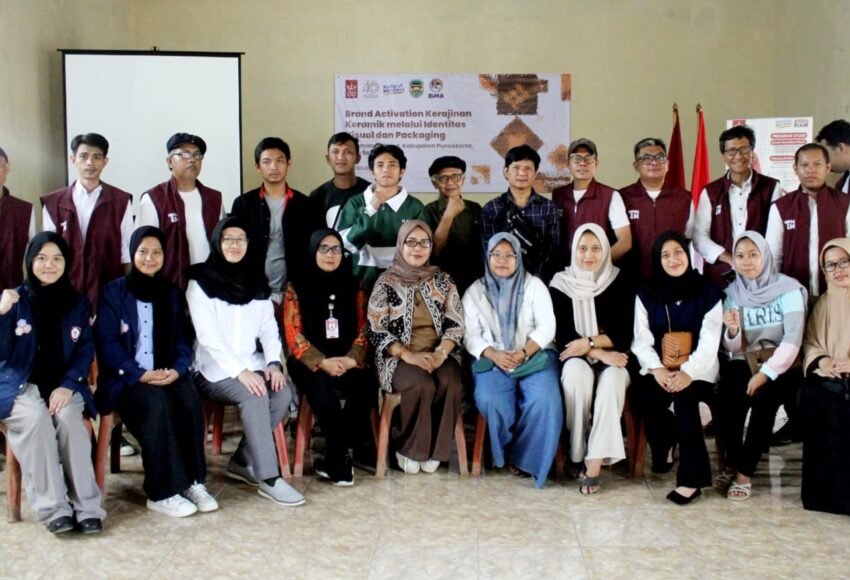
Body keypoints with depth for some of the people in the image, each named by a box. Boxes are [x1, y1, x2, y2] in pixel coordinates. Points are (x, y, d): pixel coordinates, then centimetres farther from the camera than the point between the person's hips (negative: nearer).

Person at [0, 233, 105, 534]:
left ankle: (87, 506, -26)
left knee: (69, 417, -31)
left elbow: (86, 351, 2)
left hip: (64, 385, 1)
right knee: (36, 418, -32)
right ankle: (53, 508, -30)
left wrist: (68, 385, -14)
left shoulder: (79, 303, 7)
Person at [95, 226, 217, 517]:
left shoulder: (172, 293, 16)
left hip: (168, 375, 3)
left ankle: (193, 481, -19)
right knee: (157, 404, -33)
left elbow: (182, 340, 10)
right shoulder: (113, 292, 4)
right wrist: (140, 374, -18)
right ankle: (162, 493, -25)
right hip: (126, 378, -3)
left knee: (190, 400, -29)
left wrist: (177, 369, -12)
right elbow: (107, 343, -5)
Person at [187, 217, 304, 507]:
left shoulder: (257, 281, 15)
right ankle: (268, 478, -27)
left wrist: (273, 363, -10)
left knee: (283, 394, -23)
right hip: (214, 369, -5)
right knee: (254, 395, -31)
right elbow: (208, 335, -12)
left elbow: (269, 328, 9)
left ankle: (243, 461, -6)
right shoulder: (200, 282, -2)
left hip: (252, 364, 5)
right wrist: (239, 371, -22)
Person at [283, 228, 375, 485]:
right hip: (309, 362, -2)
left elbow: (363, 329, 7)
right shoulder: (297, 287, 3)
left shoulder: (354, 285, 11)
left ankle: (333, 460, -17)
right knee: (322, 388, -36)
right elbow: (293, 335, -3)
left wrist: (351, 359, -12)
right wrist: (322, 362, -17)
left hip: (346, 361, 3)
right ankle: (342, 459, -19)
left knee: (367, 385, -29)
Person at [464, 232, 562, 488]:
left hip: (535, 355, 0)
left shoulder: (534, 285, 8)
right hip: (493, 359, 0)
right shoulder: (475, 291, 9)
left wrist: (523, 353, -16)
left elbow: (546, 326, 0)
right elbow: (470, 334, 2)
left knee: (544, 399, -29)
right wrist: (494, 355, -17)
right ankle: (507, 451, -5)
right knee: (490, 400, -31)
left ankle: (525, 457, -8)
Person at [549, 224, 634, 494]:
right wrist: (600, 353, -17)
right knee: (577, 373, -34)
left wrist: (589, 343, -17)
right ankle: (577, 454, -22)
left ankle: (595, 462, -34)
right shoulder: (561, 284, 1)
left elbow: (624, 333, -3)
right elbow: (561, 335, -5)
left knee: (613, 378, -33)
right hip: (576, 358, 0)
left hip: (613, 358, 0)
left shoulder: (620, 283, 2)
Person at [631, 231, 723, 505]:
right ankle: (663, 449, 1)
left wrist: (688, 372, -23)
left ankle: (692, 477, -26)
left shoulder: (707, 291, 2)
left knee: (685, 398, -32)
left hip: (696, 368, -2)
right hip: (659, 368, 2)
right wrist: (657, 369, -19)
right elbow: (642, 340, 0)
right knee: (643, 395, -28)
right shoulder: (646, 294, 8)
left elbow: (709, 341, -7)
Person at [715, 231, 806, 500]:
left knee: (762, 397, -32)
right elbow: (734, 350, 3)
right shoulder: (732, 293, 4)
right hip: (744, 364, 3)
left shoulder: (788, 289, -6)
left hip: (781, 366, -2)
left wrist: (765, 373, -24)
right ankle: (736, 468, -11)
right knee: (727, 401, -28)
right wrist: (732, 331, -20)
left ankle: (744, 471, -18)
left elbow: (793, 339, -15)